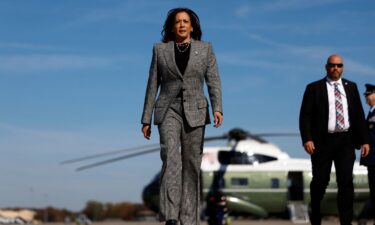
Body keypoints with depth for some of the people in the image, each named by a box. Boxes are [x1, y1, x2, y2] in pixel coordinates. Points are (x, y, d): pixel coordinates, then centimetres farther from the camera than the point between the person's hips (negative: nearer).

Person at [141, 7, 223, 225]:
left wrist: (218, 109, -18)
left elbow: (214, 82, -1)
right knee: (171, 158, -21)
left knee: (192, 165, 0)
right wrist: (146, 119, 3)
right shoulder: (160, 49, 6)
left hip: (195, 112, 1)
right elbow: (153, 86, 6)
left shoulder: (205, 48, 5)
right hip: (168, 111, -1)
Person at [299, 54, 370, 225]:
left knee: (346, 182, -1)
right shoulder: (314, 88, 0)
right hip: (323, 141, -2)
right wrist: (307, 139, -16)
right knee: (319, 182, 5)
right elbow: (305, 116, -4)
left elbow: (359, 114, 10)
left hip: (346, 141, 2)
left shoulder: (351, 87, 10)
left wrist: (364, 140, 4)